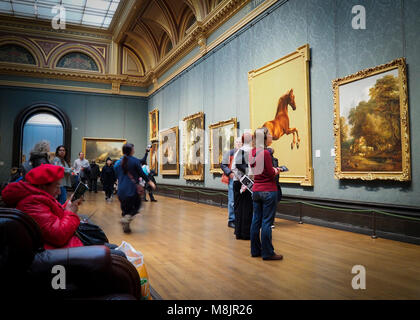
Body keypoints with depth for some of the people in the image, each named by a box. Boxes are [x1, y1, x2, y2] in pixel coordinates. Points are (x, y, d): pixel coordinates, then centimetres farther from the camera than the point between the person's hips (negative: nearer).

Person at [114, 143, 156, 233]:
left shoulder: (118, 163, 7)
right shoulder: (135, 161, -9)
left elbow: (117, 176, 14)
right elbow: (141, 173, -5)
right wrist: (149, 182, 8)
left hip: (121, 189, 5)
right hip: (132, 188, -5)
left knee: (125, 208, 15)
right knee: (136, 205, 10)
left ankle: (126, 227, 15)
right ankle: (127, 218, -14)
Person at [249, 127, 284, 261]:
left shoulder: (252, 152, 7)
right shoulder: (265, 153, -17)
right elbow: (271, 173, -15)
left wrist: (273, 169, 10)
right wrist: (276, 171, 6)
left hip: (256, 190, 8)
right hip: (268, 191, -8)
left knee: (256, 221, 12)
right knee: (267, 222, 0)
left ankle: (255, 250, 22)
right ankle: (267, 253, 8)